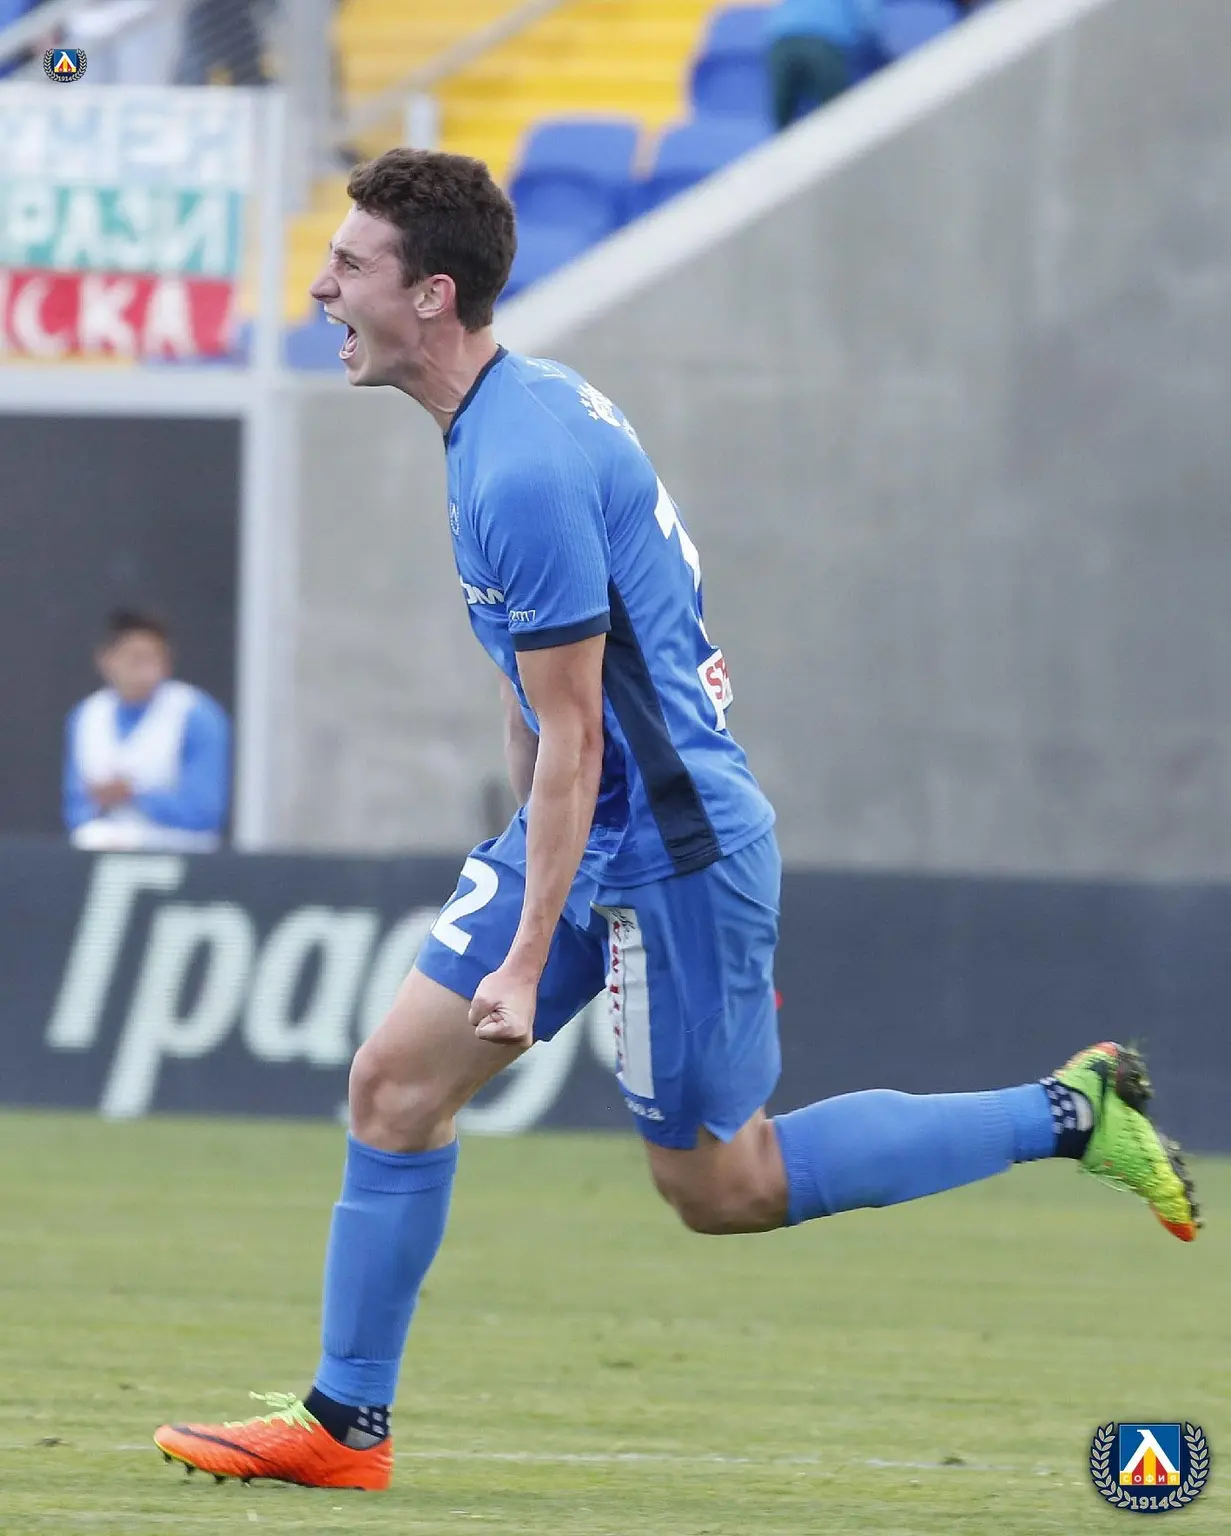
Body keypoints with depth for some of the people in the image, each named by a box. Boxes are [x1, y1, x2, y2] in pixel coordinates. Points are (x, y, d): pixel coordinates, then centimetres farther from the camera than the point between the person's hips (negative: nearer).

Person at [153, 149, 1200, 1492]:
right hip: (588, 834, 10)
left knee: (721, 1188, 3)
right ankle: (343, 1423, 10)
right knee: (395, 1081, 4)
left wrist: (528, 961, -20)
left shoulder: (526, 472, -24)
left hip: (670, 850, -10)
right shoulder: (525, 405, 6)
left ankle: (1070, 1113, 11)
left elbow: (572, 735, -22)